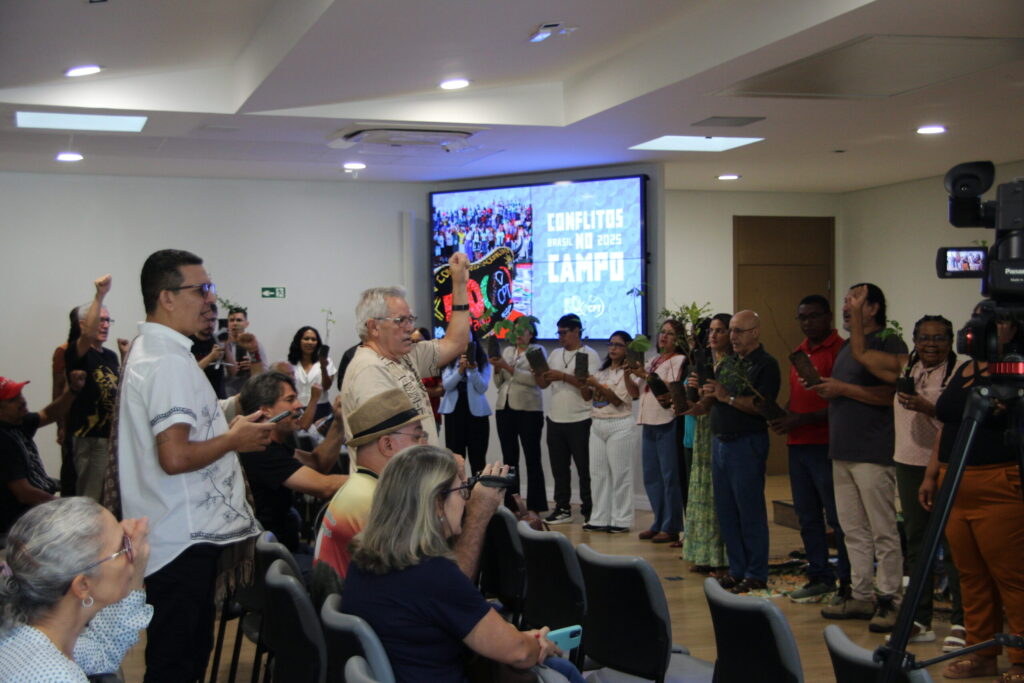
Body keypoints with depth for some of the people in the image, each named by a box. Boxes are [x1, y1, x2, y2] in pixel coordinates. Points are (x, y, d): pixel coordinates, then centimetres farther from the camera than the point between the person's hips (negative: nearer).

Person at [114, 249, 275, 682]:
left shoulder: (148, 352, 15)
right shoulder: (170, 362, -19)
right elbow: (175, 457, -28)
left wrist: (226, 431, 16)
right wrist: (235, 440, -13)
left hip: (182, 535, 11)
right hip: (184, 542, -10)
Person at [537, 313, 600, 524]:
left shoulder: (589, 355, -4)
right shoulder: (555, 354, 15)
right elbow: (543, 384, 15)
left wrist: (563, 376, -20)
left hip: (580, 421, -6)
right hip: (555, 420, 6)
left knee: (584, 468, 0)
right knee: (559, 468, 9)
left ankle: (589, 511, 6)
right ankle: (562, 509, 17)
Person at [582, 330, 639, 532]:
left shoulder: (627, 372, -4)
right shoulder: (602, 371, 17)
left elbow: (618, 400, -13)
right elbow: (587, 396, 12)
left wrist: (597, 385, -20)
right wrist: (584, 381, -6)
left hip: (620, 426, -7)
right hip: (597, 425, 7)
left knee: (620, 474, -3)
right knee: (598, 473, 6)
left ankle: (621, 521, 2)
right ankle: (600, 519, 11)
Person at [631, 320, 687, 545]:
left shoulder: (679, 360, -4)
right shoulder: (653, 361, 18)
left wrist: (646, 375, -18)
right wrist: (628, 374, 2)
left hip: (667, 424, -8)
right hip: (649, 424, 8)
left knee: (669, 476, -4)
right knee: (651, 476, 12)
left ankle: (671, 528, 2)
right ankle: (659, 524, 21)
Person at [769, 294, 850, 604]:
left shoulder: (840, 350, -10)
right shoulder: (800, 352, 16)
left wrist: (801, 419, -17)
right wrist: (783, 416, 3)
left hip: (826, 446, -8)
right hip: (798, 444, 8)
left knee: (837, 517, -2)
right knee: (807, 516, 14)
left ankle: (848, 582, 6)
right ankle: (819, 577, 23)